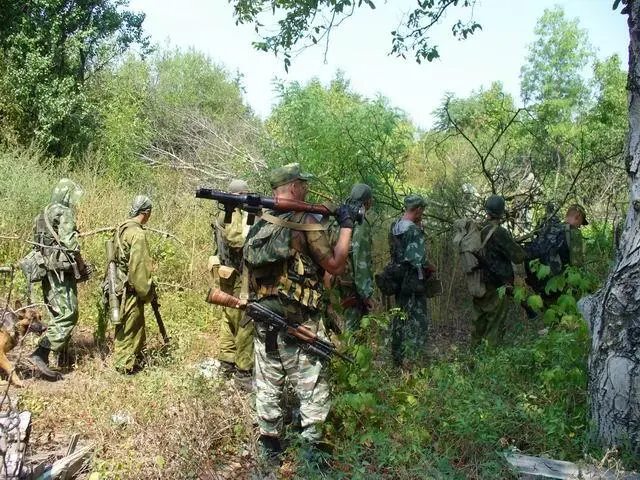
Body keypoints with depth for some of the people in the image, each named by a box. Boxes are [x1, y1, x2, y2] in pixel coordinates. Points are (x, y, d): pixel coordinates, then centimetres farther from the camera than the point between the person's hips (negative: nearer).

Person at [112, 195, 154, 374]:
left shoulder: (122, 229, 8)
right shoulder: (137, 234, -20)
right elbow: (139, 267, -23)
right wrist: (147, 292, -13)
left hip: (119, 286, 9)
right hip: (131, 290, -9)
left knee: (124, 327, 21)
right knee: (131, 328, 4)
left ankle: (121, 359, 33)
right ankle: (127, 365, 14)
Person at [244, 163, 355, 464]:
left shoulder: (259, 225, 7)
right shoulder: (306, 222, -14)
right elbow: (335, 266, -10)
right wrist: (346, 227, 2)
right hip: (298, 325, -6)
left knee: (268, 387, 16)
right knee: (313, 391, 6)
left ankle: (270, 447, 26)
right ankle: (311, 450, 10)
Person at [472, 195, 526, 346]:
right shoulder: (499, 232, -21)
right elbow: (518, 256, -17)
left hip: (479, 285, 7)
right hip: (496, 287, -7)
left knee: (480, 319, 20)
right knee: (495, 323, 3)